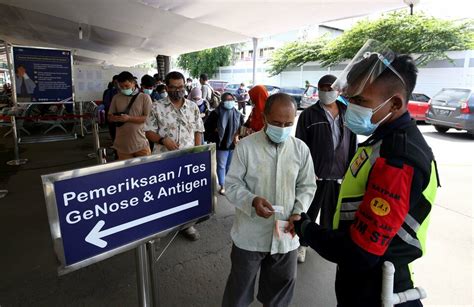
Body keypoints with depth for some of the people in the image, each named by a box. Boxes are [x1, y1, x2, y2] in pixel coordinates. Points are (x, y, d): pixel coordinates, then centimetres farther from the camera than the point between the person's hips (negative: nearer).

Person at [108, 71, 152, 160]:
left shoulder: (145, 97, -2)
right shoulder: (116, 98, 9)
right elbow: (110, 117, 12)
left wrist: (129, 118, -18)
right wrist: (117, 118, -12)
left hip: (141, 144, -3)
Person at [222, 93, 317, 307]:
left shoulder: (301, 149, -3)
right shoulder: (246, 146, -13)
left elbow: (307, 186, 6)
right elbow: (232, 184, -9)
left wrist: (298, 212, -10)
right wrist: (252, 201, -27)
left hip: (285, 236, 3)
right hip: (250, 235, -2)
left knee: (280, 290, 24)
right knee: (239, 289, 19)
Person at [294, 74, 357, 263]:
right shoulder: (309, 115, -4)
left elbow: (353, 145, 9)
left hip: (340, 175, 3)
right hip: (315, 174, -3)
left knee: (332, 212, 18)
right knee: (308, 211, 8)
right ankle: (301, 244, 26)